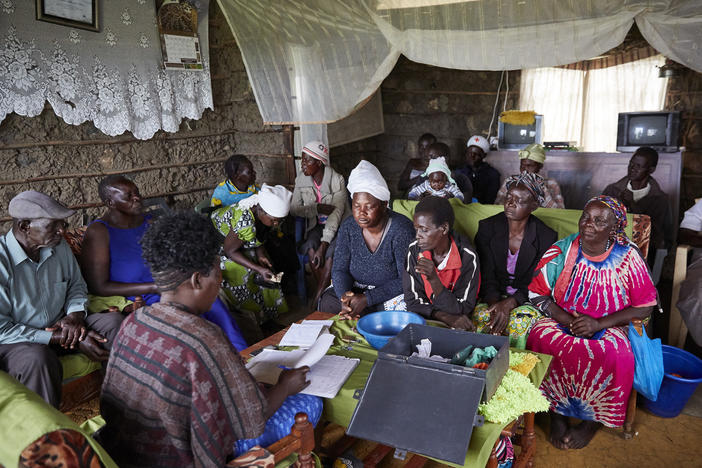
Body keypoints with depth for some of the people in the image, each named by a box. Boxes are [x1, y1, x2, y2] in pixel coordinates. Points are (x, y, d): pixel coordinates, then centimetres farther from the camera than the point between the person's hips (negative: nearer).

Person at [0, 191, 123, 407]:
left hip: (59, 327, 6)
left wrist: (75, 314, -9)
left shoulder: (59, 246, -2)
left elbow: (77, 285, 14)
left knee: (114, 321, -16)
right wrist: (62, 339, -24)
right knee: (40, 360, -39)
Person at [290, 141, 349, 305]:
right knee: (311, 247, -28)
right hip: (316, 225, 3)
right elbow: (294, 209, -2)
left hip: (338, 226, -3)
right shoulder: (301, 180, -2)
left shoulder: (337, 180, -16)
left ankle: (316, 301, -17)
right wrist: (318, 208, -21)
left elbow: (336, 213, -23)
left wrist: (323, 245, -31)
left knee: (330, 253, -30)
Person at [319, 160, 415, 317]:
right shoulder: (348, 227, -5)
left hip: (392, 292, -4)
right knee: (327, 303, -19)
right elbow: (339, 269, -2)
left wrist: (367, 299, -27)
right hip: (356, 288, 4)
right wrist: (344, 295, -26)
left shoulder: (401, 229, -20)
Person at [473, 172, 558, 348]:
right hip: (494, 296, 1)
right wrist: (495, 304, -25)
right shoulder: (487, 227, -3)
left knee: (521, 320, -32)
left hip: (526, 299, -1)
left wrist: (509, 303, -24)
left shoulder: (546, 237, -6)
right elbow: (486, 276, -6)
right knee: (481, 314, -31)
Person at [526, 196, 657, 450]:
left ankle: (592, 422, -5)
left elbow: (645, 306, -4)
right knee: (542, 337, -30)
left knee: (614, 353, -32)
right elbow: (536, 293, -3)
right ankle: (557, 414, -10)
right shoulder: (563, 250, -4)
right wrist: (566, 320, -18)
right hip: (561, 319, 1)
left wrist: (599, 323, -16)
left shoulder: (628, 256, -6)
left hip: (608, 326, -1)